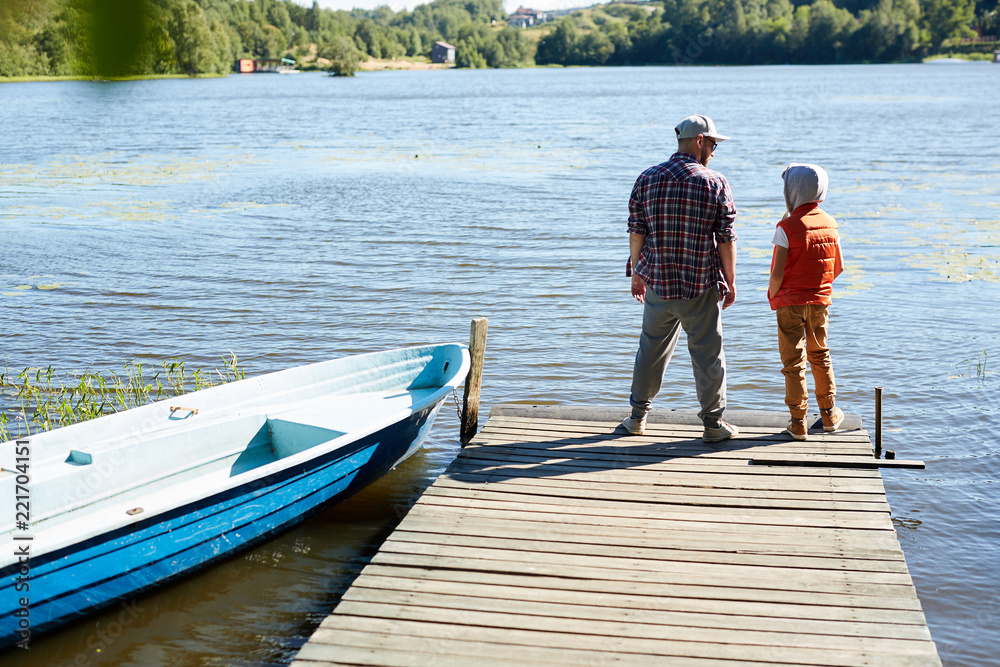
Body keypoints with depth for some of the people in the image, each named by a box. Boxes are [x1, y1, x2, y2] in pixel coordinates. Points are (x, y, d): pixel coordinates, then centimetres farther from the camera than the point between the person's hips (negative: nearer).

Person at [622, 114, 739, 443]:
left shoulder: (647, 179, 2)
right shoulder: (715, 184, -7)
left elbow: (636, 232, 4)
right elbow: (726, 239, -6)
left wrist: (638, 273, 13)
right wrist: (730, 281, 3)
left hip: (657, 281, 3)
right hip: (701, 286, -3)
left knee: (651, 348, 16)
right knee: (707, 353, 6)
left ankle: (638, 416, 23)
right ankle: (713, 423, 13)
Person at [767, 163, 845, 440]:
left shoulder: (787, 227, -16)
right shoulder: (829, 223, 1)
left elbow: (777, 273, -18)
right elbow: (838, 267, 6)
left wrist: (772, 296, -1)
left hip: (790, 302, -5)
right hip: (820, 301, 5)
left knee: (793, 361, 2)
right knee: (820, 355, 19)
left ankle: (798, 422, 5)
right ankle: (829, 413, 28)